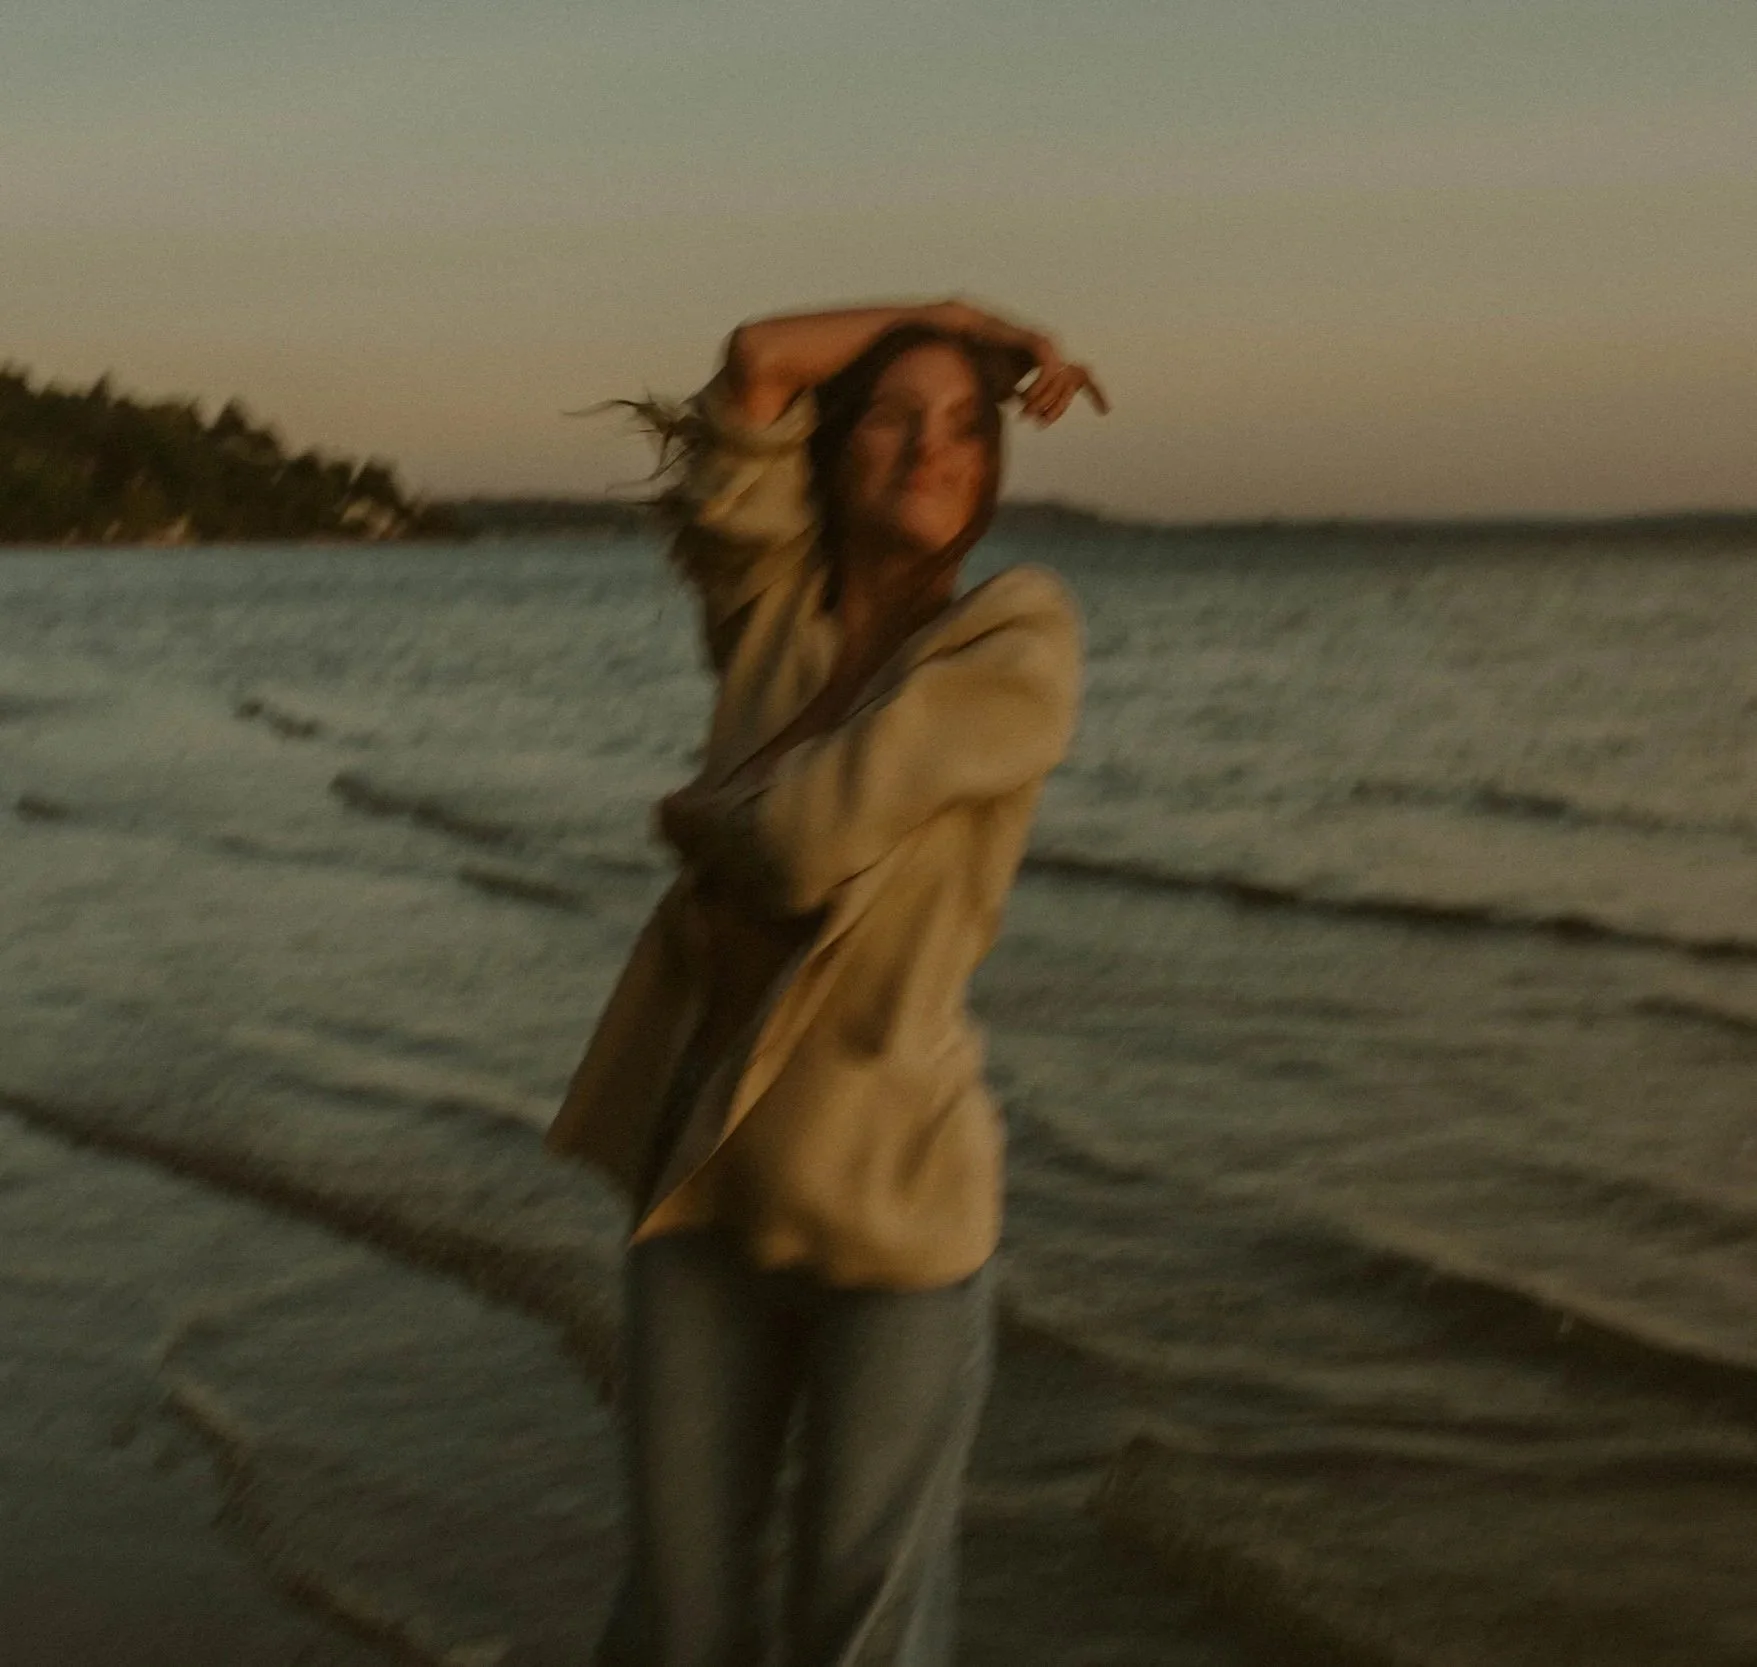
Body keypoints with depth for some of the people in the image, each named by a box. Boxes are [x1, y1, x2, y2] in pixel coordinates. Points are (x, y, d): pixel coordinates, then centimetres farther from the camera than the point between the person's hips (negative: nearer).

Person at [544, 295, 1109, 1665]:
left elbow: (807, 833, -18)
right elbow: (756, 365, -8)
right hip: (706, 1181, 4)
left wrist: (694, 815, 2)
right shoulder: (771, 613, 4)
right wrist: (957, 316, 2)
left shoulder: (1017, 644, -9)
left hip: (891, 1194, -4)